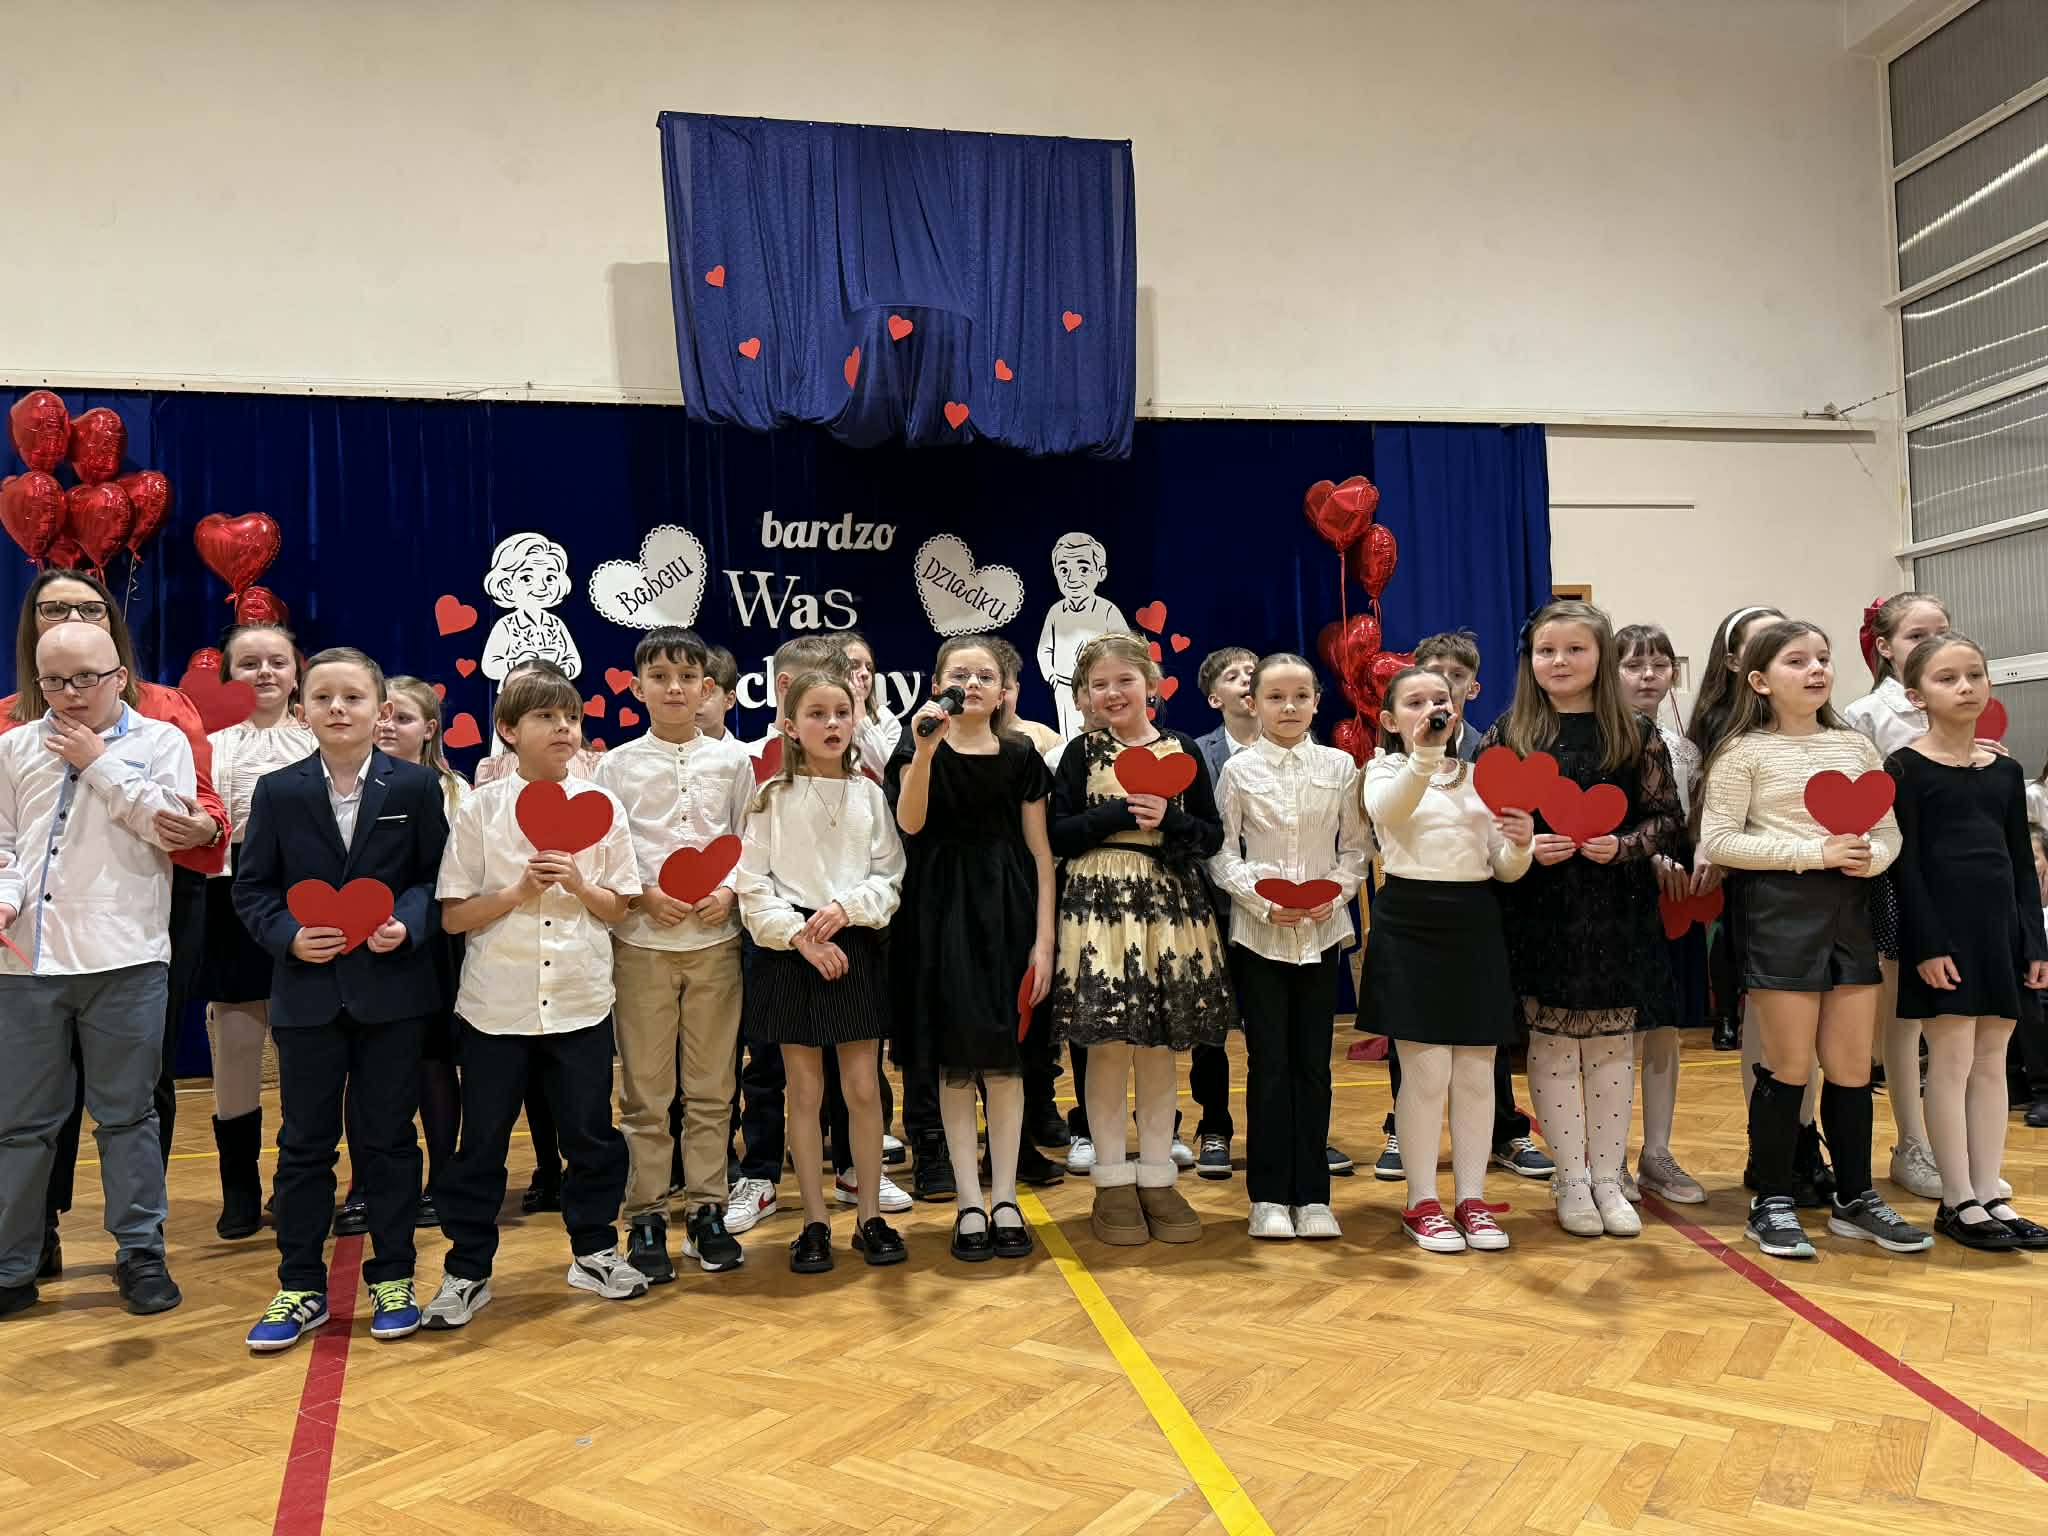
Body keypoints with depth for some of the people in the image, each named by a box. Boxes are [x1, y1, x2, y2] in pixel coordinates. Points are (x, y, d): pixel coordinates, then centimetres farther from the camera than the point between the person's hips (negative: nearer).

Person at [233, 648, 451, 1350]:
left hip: (393, 989, -1)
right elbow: (252, 888, 4)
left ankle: (393, 1278, 22)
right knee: (305, 1142, 9)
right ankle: (300, 1286, 22)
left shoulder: (416, 786, -2)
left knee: (388, 1138, 8)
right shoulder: (278, 791, 2)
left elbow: (437, 876, 0)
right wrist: (288, 936, -12)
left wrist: (407, 925, -17)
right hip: (307, 989, 1)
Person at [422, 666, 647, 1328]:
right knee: (481, 1142, 8)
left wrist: (577, 883, -13)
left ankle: (594, 1251, 28)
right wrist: (518, 891, -17)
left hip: (580, 1001, 2)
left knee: (591, 1134, 11)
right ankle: (467, 1270, 22)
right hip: (495, 1003, -1)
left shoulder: (601, 805, 1)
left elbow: (618, 908, 5)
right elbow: (453, 916, -4)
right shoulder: (480, 809, -4)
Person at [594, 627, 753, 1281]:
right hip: (641, 939, -1)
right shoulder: (618, 765, 3)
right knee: (645, 1090, 4)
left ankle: (707, 1209, 19)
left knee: (711, 1086, 8)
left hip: (715, 937, 1)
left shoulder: (733, 759, 6)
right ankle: (646, 1217, 15)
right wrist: (644, 895, -13)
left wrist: (730, 890, -10)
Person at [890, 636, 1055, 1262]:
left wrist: (1044, 937, -3)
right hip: (943, 912, -1)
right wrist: (925, 752, -30)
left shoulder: (1021, 757, 4)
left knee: (1004, 1058, 4)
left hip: (1006, 911, 1)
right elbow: (910, 823, -18)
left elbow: (1040, 852, 3)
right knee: (954, 1062, 1)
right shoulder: (920, 748, 1)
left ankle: (1005, 1198, 14)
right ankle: (969, 1204, 10)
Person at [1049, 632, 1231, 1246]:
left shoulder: (1183, 750, 8)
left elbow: (1212, 837, 6)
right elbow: (1059, 836, -4)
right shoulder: (1082, 752, 3)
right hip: (1099, 903, -2)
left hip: (1171, 905, 2)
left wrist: (1167, 820, -11)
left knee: (1160, 1047, 7)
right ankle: (1112, 1182, 12)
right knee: (1109, 1046, -1)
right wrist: (1123, 811, -13)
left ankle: (1157, 1178, 18)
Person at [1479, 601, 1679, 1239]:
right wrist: (1526, 847, -14)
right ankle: (1571, 1178, 17)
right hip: (1539, 915, 0)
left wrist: (1623, 846, -14)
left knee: (1612, 1047, 7)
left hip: (1617, 912, 1)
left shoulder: (1636, 735, 3)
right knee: (1552, 1048, 4)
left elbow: (1666, 819, 4)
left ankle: (1607, 1176, 20)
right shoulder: (1507, 735, 2)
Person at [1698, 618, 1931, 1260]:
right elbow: (1718, 841, -11)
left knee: (1853, 1066, 10)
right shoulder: (1744, 752, -5)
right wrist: (1813, 852, -16)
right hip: (1780, 910, -5)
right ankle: (1772, 1204, 13)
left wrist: (1871, 857, -11)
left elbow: (1889, 830, 13)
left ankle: (1855, 1198, 25)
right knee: (1789, 1067, 0)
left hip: (1850, 909, 5)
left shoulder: (1855, 745, 11)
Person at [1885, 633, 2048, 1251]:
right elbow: (1905, 860, -10)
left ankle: (1989, 1194, 16)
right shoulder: (1906, 767, -5)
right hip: (1941, 926, -5)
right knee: (1952, 1060, -2)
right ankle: (1957, 1201, 7)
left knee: (1992, 1062, 8)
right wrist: (1927, 944, -15)